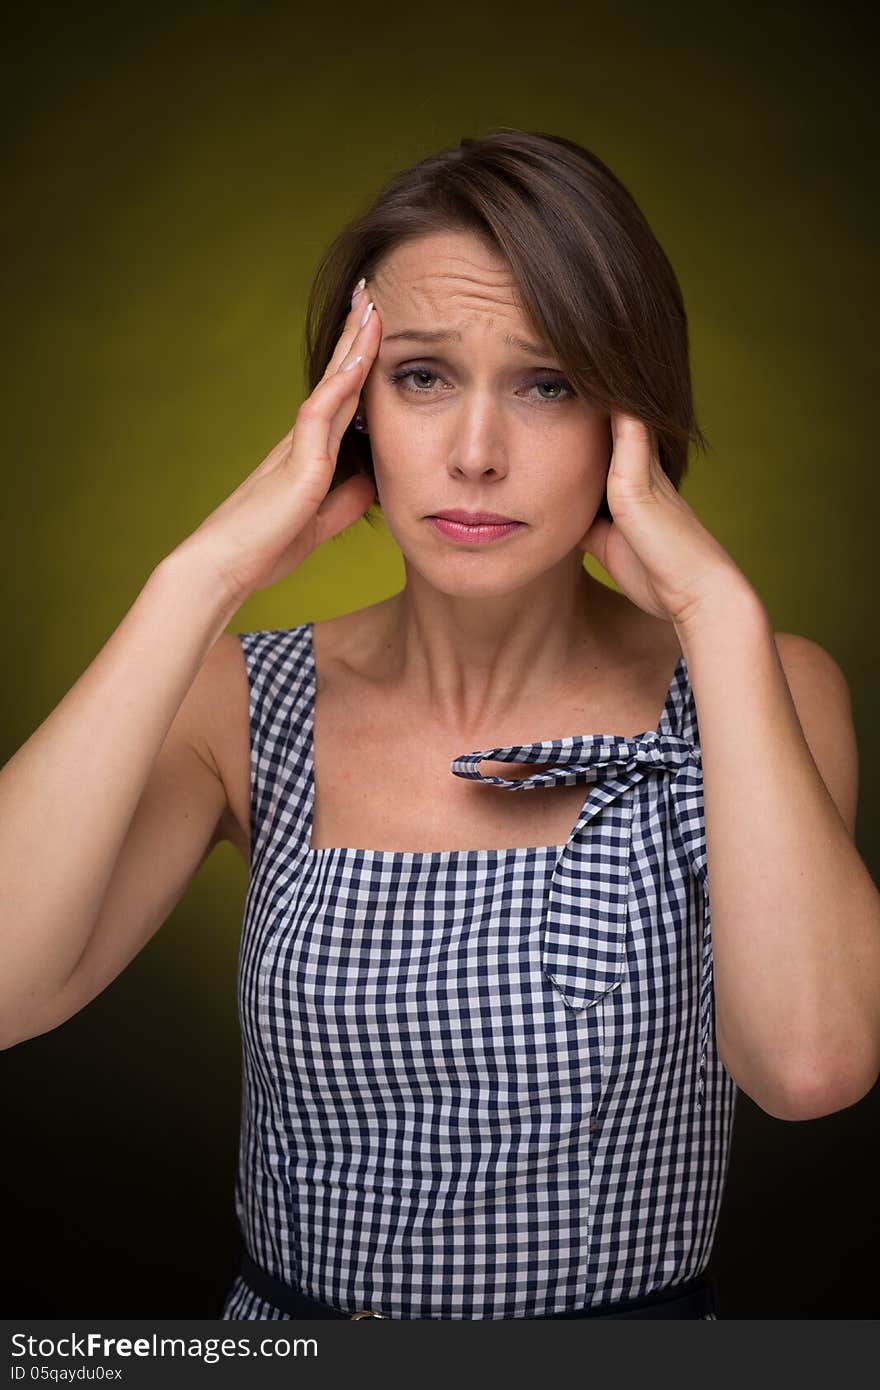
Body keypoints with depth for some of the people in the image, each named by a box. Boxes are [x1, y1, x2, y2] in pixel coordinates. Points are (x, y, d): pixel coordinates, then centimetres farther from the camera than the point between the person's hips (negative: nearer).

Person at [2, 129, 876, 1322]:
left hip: (641, 1317, -1)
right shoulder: (246, 702, -2)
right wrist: (205, 576, -17)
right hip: (282, 1316, 1)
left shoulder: (761, 691, -5)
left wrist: (716, 607, -20)